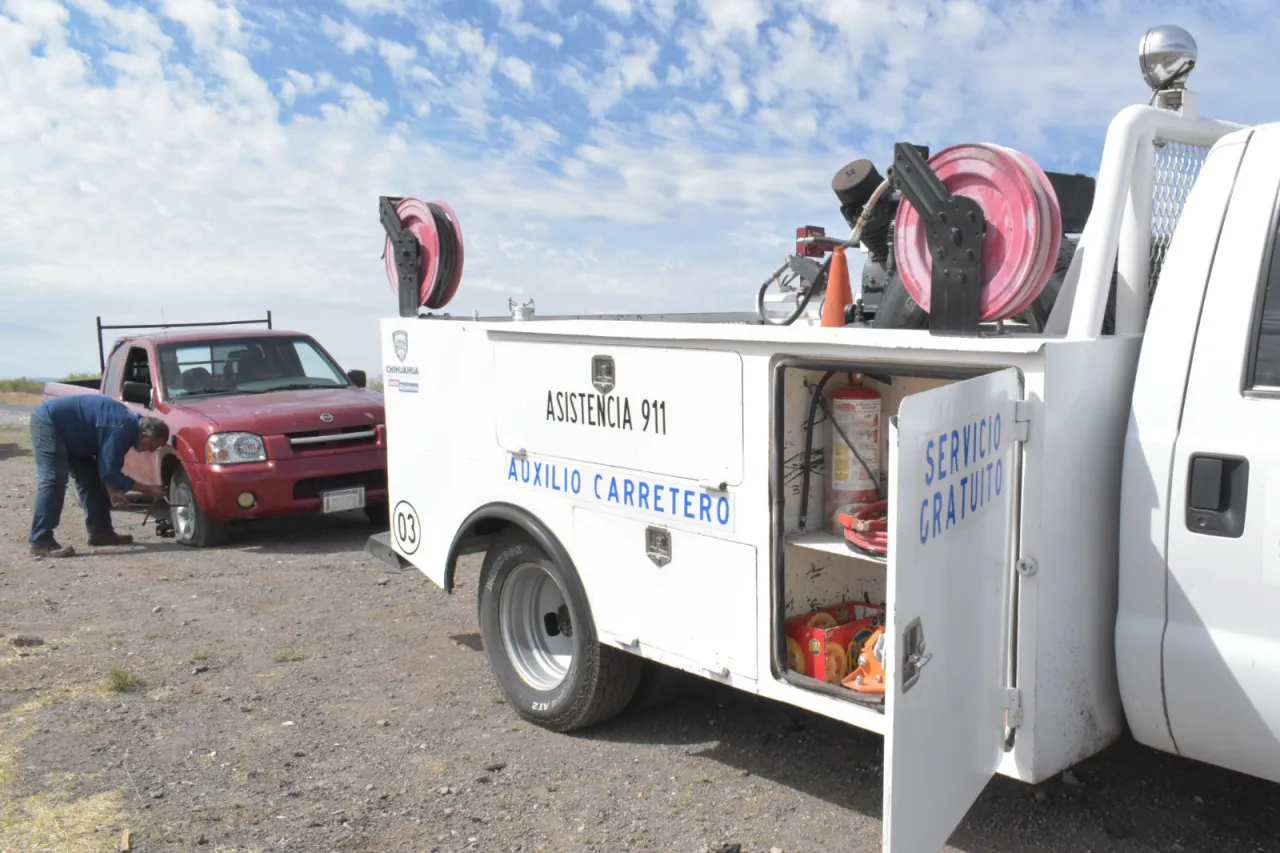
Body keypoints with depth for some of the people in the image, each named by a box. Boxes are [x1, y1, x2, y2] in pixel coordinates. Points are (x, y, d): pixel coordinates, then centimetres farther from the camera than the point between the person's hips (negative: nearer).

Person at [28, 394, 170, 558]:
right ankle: (41, 543, -21)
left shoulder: (128, 424, 5)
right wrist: (147, 489, -18)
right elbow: (110, 472, -24)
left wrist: (112, 490, 11)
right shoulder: (122, 429, -25)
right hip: (48, 421, -11)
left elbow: (105, 467, 18)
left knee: (90, 478, 10)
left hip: (64, 427, 11)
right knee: (53, 481, -19)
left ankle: (100, 532, 16)